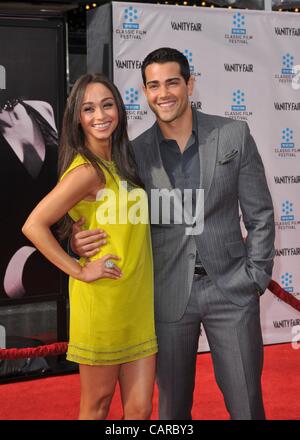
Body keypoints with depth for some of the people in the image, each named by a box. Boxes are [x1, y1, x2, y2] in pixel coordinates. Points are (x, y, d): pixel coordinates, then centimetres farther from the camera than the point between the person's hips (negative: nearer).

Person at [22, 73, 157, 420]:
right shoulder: (87, 170, -14)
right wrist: (80, 271, -15)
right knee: (97, 405, 7)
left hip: (138, 301, 7)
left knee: (140, 409, 7)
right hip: (103, 301, -7)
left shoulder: (118, 163, 12)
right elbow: (34, 226, -19)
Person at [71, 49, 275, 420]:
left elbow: (260, 215, 2)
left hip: (231, 290, -1)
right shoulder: (136, 152, 0)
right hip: (170, 294, 1)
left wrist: (256, 278, -4)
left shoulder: (234, 135, -1)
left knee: (246, 403, 5)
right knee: (173, 404, 11)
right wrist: (81, 242, -13)